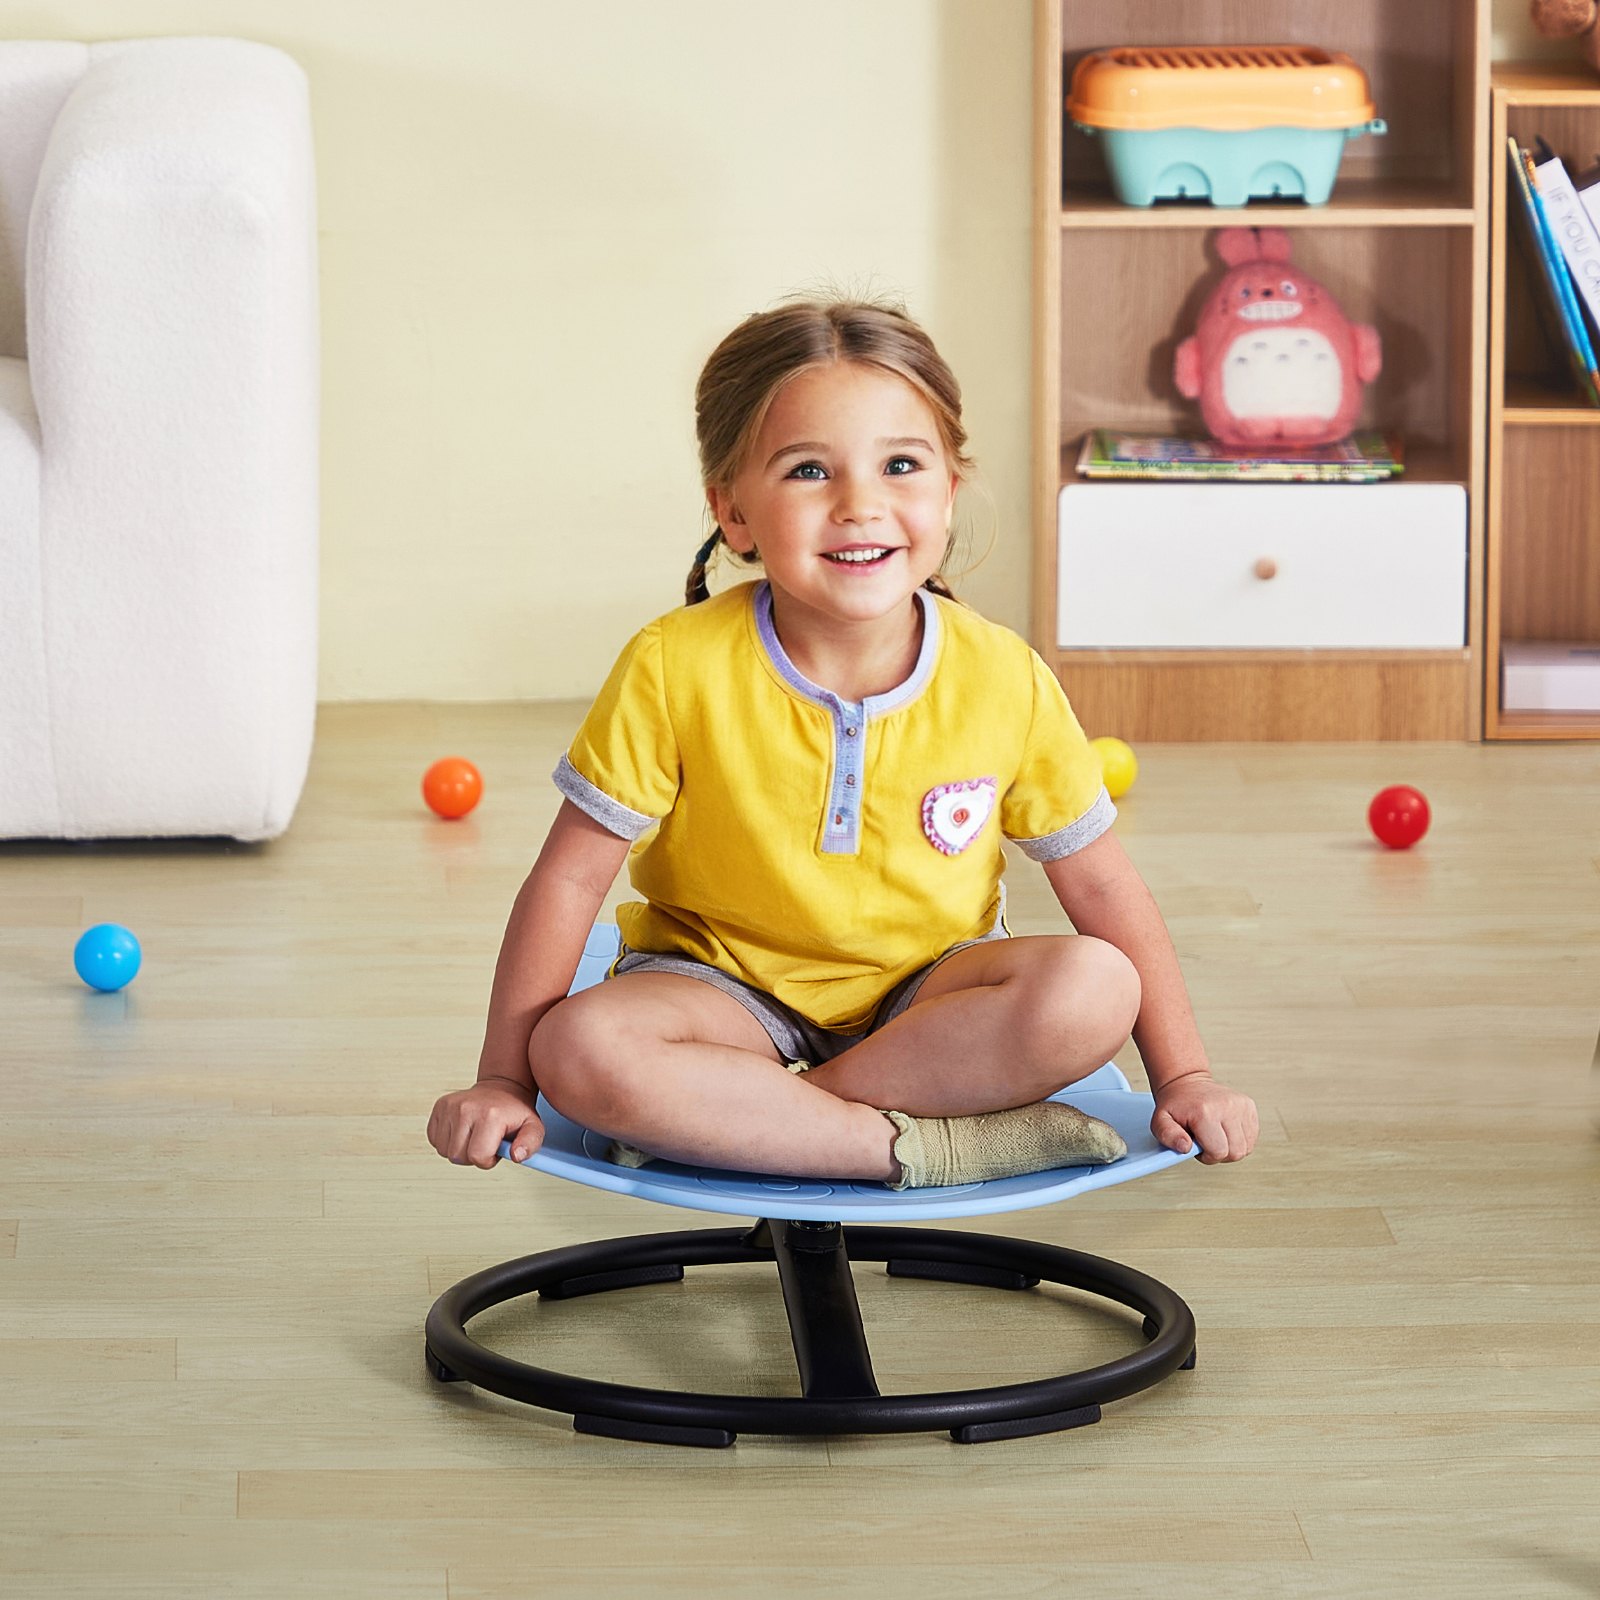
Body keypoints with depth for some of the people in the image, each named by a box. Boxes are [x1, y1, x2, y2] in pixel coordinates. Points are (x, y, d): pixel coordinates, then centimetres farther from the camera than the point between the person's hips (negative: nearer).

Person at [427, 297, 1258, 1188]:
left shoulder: (1004, 681, -12)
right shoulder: (678, 671, -18)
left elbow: (1103, 889, -2)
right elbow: (572, 878, -11)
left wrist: (1183, 1078, -7)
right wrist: (503, 1082, -11)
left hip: (928, 992, 2)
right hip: (731, 993, -2)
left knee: (1093, 990, -29)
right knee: (579, 1049, -33)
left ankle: (731, 1116, -22)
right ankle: (919, 1142, -28)